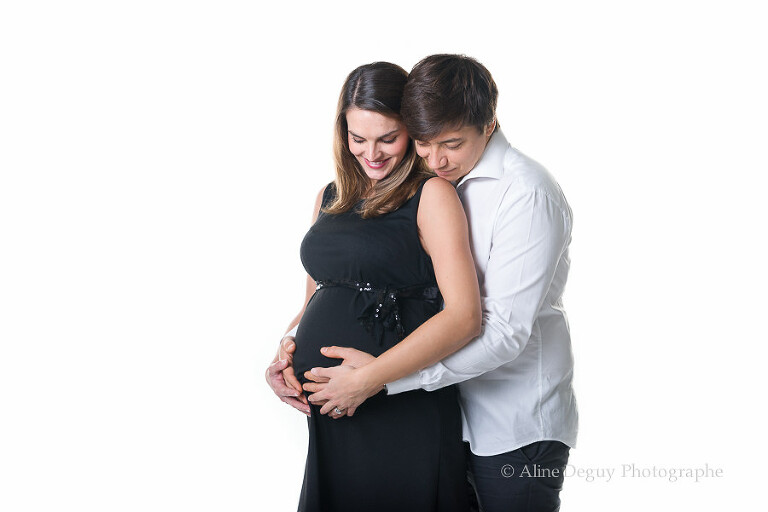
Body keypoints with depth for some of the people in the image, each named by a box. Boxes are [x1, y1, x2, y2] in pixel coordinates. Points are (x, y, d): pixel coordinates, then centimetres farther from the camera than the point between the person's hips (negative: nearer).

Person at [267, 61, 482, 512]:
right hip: (328, 413, 6)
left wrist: (368, 380, -20)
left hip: (404, 412, -6)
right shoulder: (331, 198, 13)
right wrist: (284, 353, 1)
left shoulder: (431, 195, -7)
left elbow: (465, 316, -17)